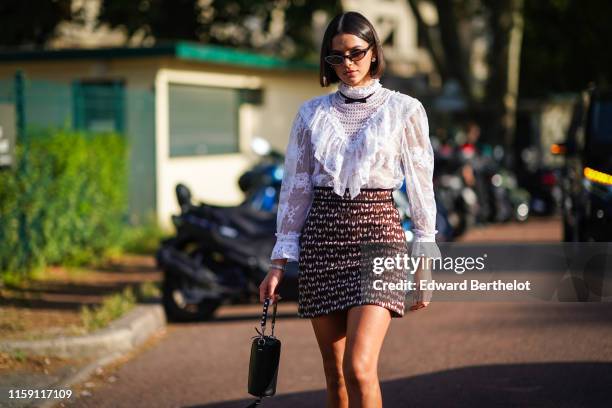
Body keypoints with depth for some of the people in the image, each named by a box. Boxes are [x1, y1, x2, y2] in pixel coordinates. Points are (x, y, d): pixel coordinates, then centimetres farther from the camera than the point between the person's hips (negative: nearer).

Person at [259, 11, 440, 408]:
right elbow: (295, 187, 11)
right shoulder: (312, 113, 10)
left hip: (378, 234, -3)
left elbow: (421, 186, 4)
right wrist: (279, 262, 7)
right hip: (321, 238, 4)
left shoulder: (404, 110, 3)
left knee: (359, 368, -18)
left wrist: (424, 264, 2)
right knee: (335, 373, 7)